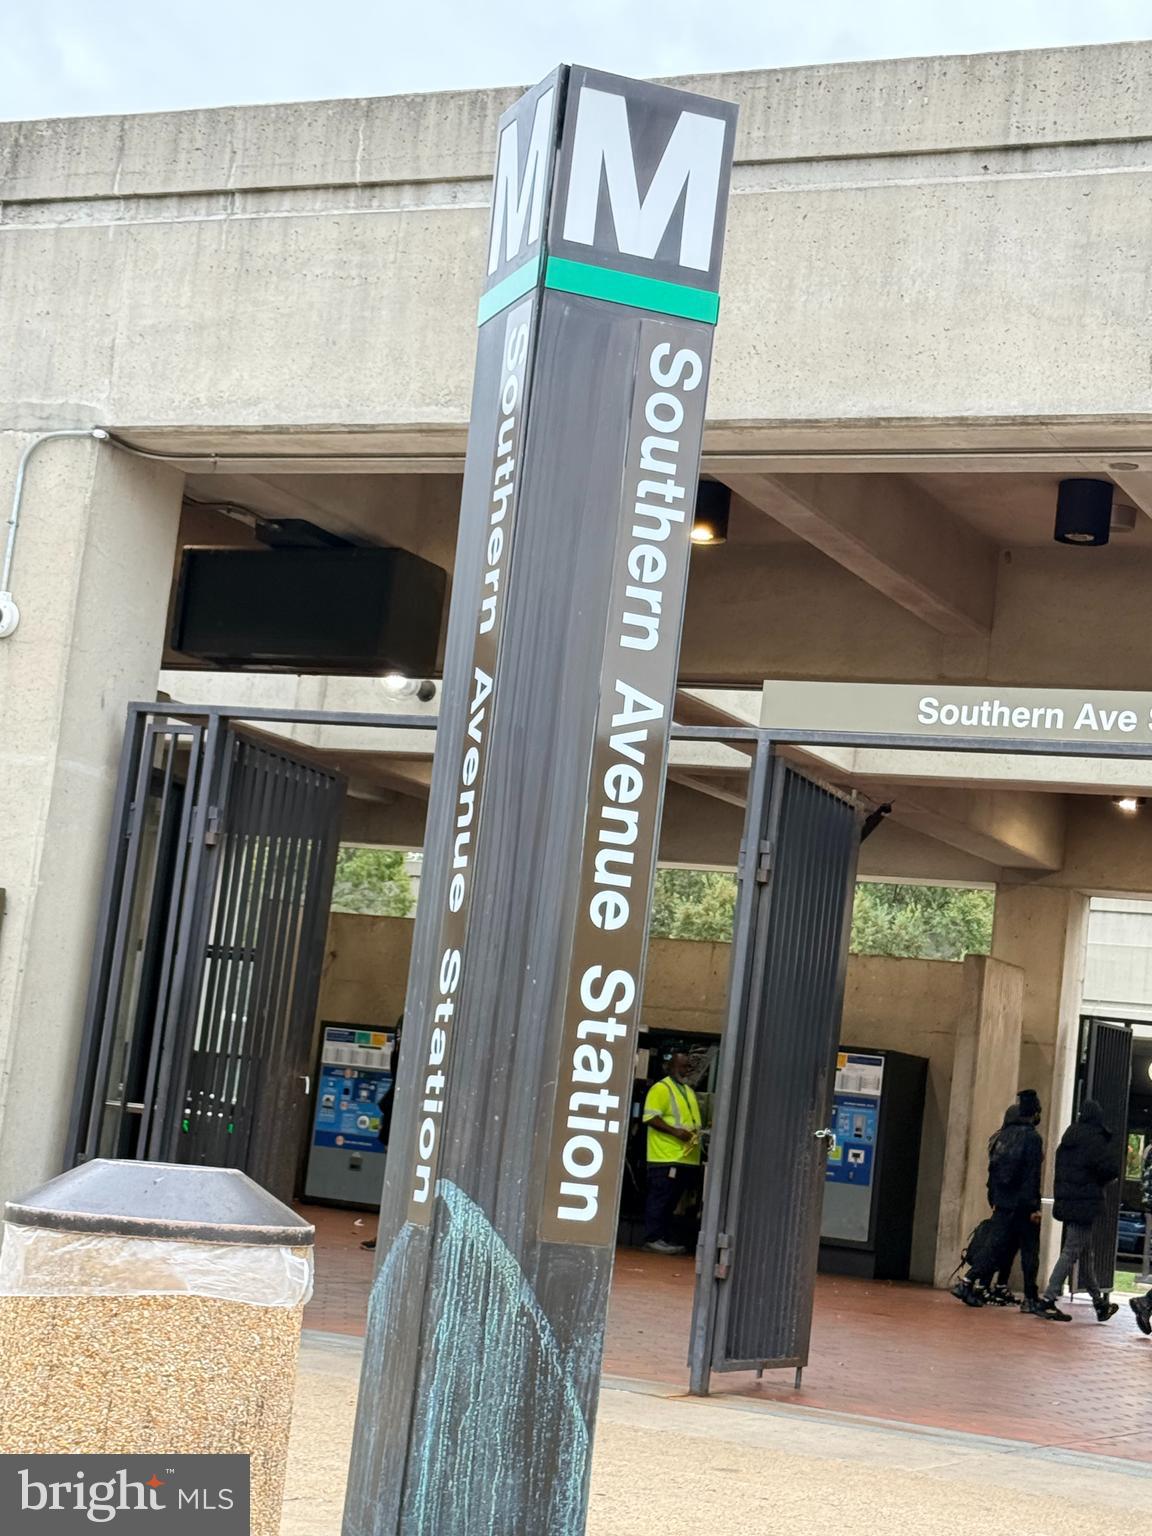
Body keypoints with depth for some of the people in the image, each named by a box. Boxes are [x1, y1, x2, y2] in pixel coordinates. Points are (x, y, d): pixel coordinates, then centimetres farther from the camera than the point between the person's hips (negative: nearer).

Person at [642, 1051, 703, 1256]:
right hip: (666, 1157, -9)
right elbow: (651, 1117, -15)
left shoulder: (689, 1091, 22)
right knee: (660, 1198, -7)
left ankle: (667, 1238, 17)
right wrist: (675, 1131, -22)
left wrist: (696, 1134, 13)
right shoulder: (661, 1088, -7)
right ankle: (653, 1239, -4)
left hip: (686, 1157, 9)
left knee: (673, 1201, 12)